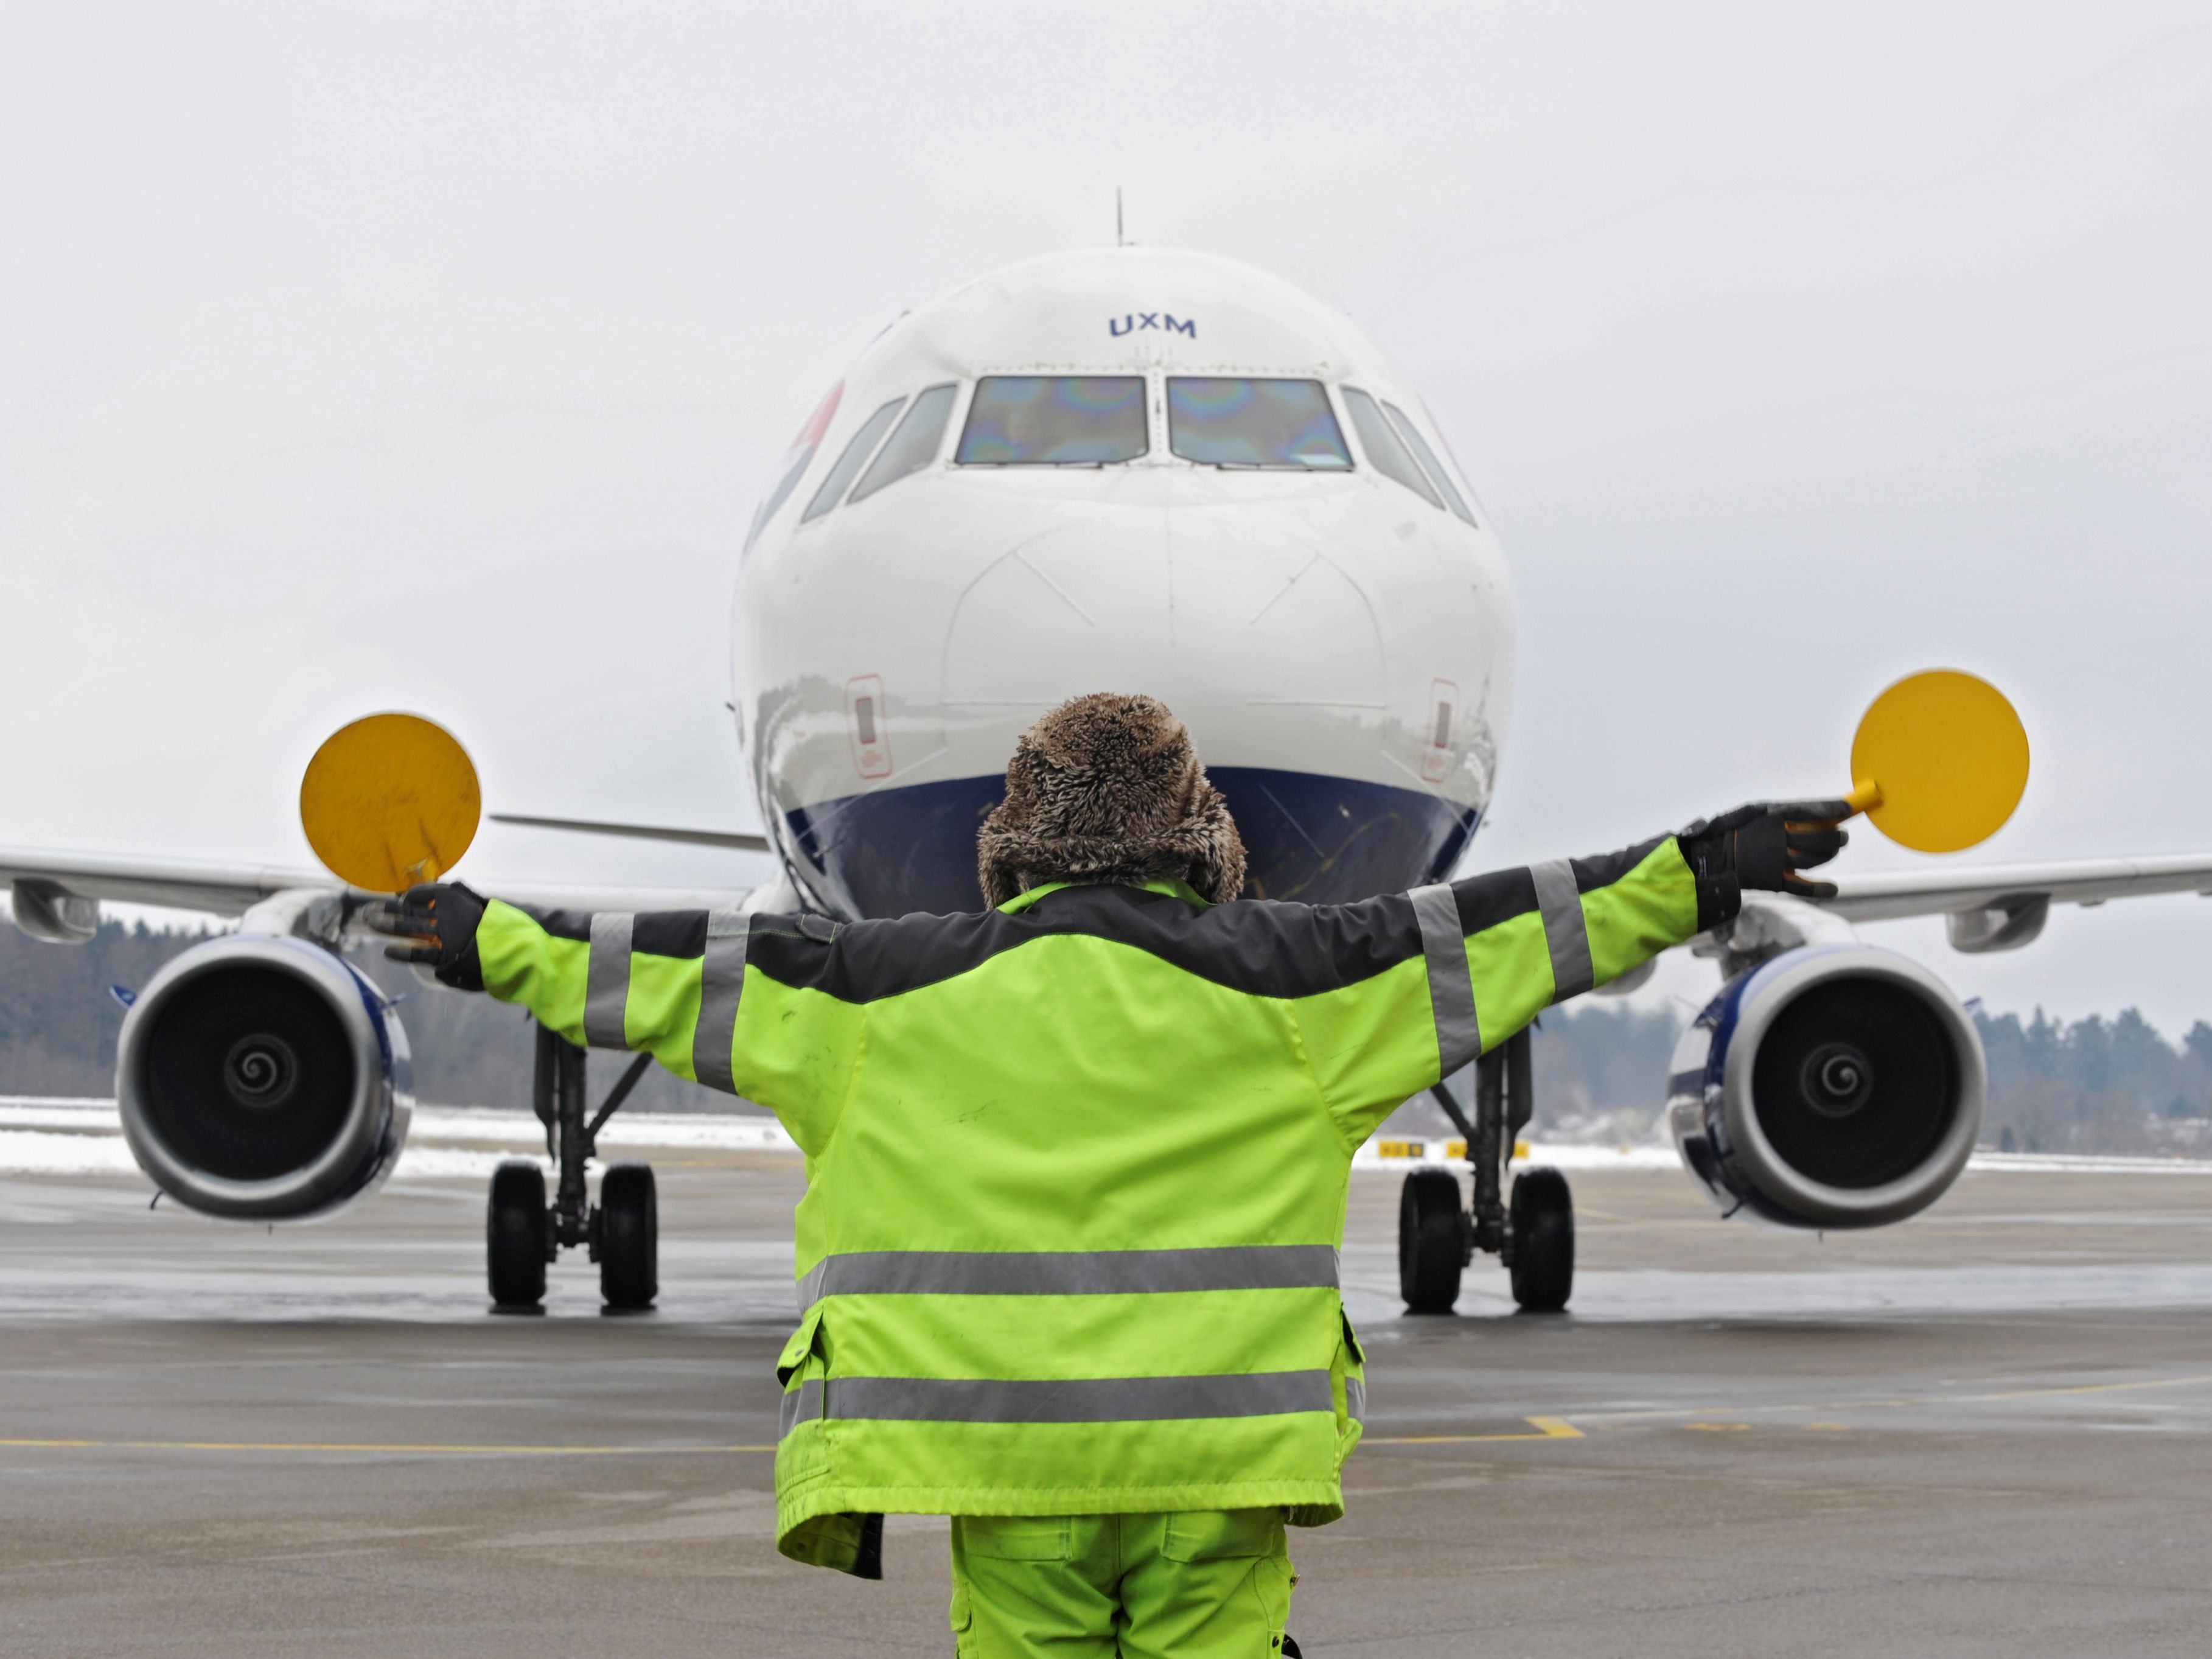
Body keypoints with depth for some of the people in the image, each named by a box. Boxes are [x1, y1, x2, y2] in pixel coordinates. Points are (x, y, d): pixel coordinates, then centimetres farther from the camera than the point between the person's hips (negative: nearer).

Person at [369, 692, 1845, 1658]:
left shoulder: (900, 993, 6)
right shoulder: (1275, 984, 2)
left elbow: (691, 972, 14)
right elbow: (1480, 937, 5)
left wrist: (501, 947, 26)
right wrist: (1694, 877, 11)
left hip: (1001, 1455, 1)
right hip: (1217, 1458, -1)